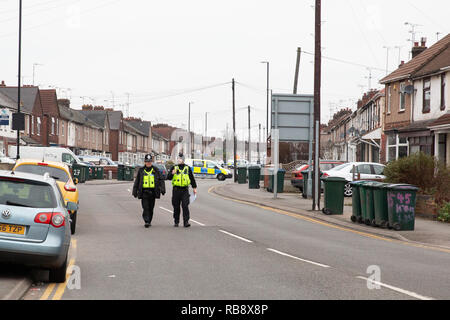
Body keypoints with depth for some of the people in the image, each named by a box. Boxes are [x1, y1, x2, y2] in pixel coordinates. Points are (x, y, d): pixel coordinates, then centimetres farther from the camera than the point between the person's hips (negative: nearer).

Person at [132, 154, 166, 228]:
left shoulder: (156, 170, 6)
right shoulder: (141, 171, 6)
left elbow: (161, 180, 3)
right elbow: (137, 182, 11)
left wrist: (162, 189, -9)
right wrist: (135, 192, 10)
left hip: (153, 191, 1)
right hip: (144, 191, -1)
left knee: (151, 208, 8)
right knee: (145, 207, -12)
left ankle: (149, 221, 20)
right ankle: (146, 221, -17)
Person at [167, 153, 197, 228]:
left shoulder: (187, 168, 10)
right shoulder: (174, 168, 7)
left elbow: (192, 178, 17)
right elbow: (168, 177, -2)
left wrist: (194, 188, 15)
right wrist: (172, 173, -22)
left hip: (185, 190, 0)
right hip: (176, 190, 0)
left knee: (185, 206, -9)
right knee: (176, 207, 5)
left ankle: (186, 222, -11)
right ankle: (176, 221, 16)